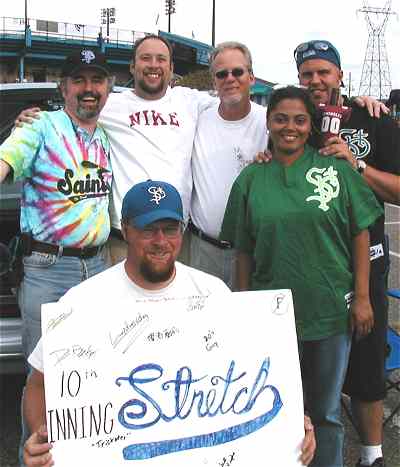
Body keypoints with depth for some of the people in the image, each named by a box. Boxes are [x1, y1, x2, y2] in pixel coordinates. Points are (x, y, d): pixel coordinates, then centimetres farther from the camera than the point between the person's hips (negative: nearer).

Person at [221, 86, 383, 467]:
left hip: (331, 311, -1)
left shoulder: (337, 170, -1)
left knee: (326, 411, 14)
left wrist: (362, 297, -4)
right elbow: (244, 251, 5)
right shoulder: (250, 179, 2)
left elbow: (360, 235, 1)